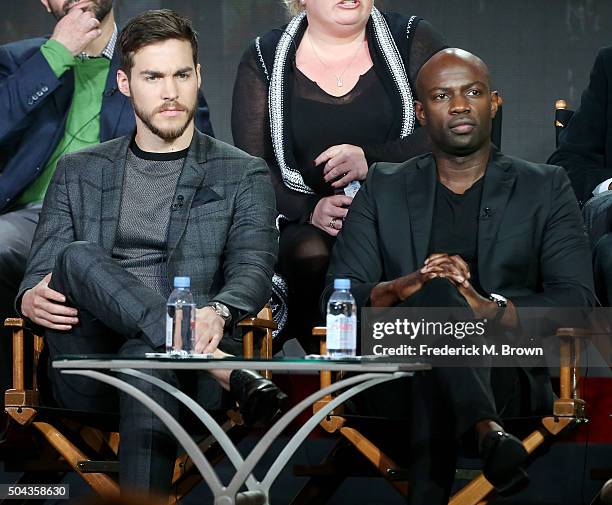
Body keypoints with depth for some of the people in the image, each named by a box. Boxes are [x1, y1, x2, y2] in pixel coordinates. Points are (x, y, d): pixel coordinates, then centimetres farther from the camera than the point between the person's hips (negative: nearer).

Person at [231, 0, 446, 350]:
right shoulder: (263, 60, 11)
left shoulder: (413, 40, 9)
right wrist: (310, 210, -14)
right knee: (311, 254, -34)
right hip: (308, 226, 1)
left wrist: (372, 159, -15)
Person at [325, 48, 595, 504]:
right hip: (401, 370, 1)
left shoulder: (545, 189, 13)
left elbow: (578, 302, 0)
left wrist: (489, 309, -19)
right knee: (434, 293, -36)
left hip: (509, 376, -1)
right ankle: (489, 433, -58)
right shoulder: (384, 188, 17)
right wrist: (401, 288, -18)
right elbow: (338, 298, 6)